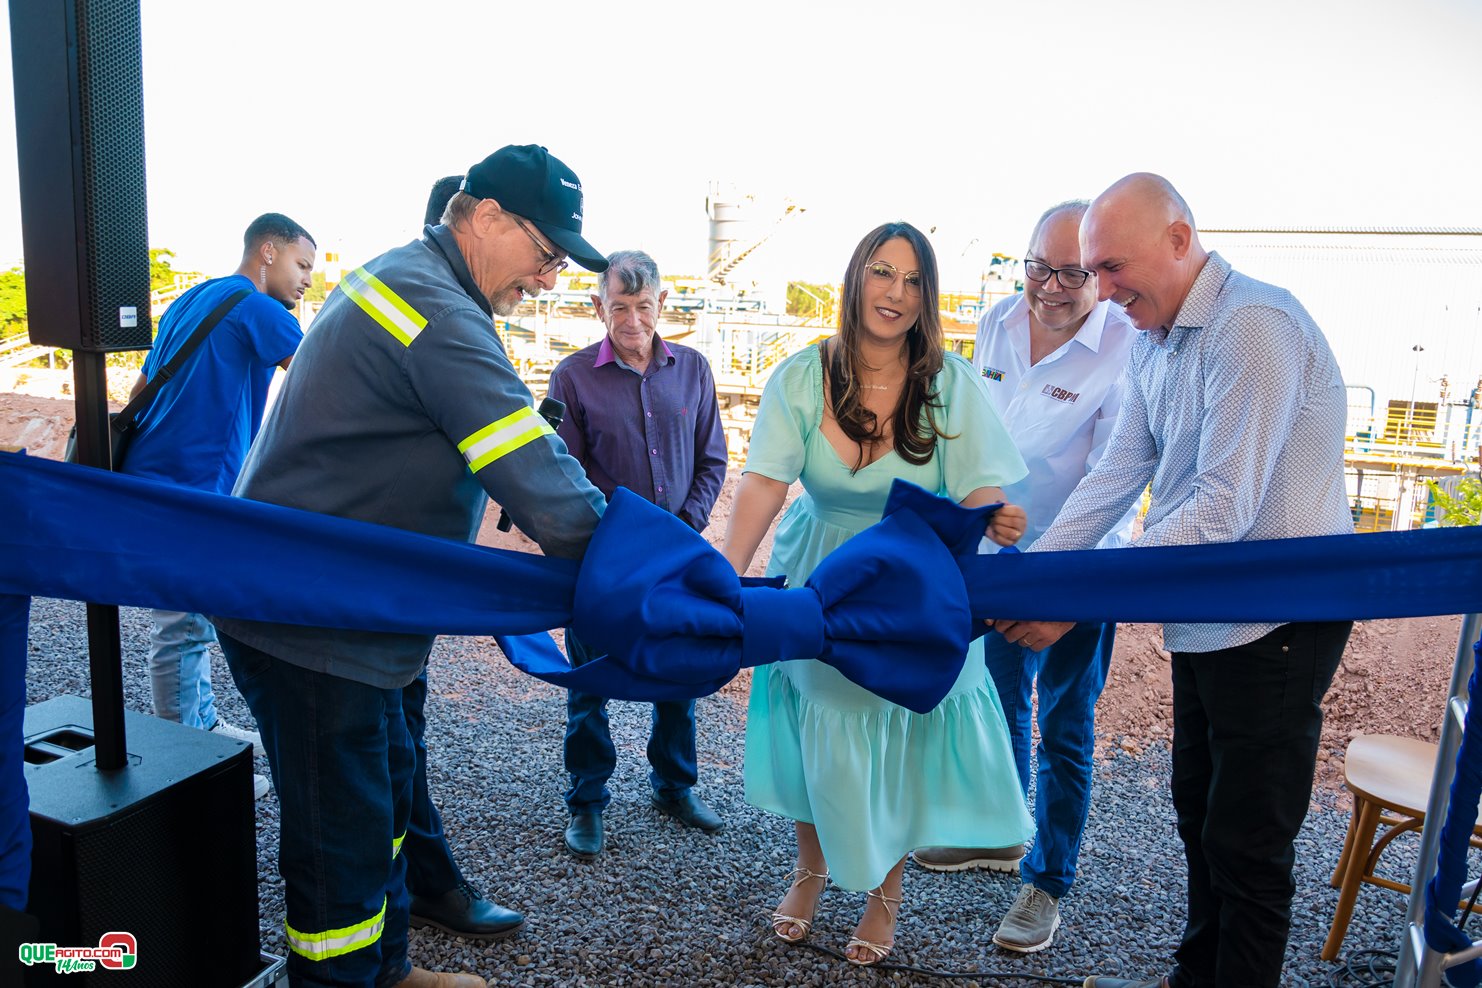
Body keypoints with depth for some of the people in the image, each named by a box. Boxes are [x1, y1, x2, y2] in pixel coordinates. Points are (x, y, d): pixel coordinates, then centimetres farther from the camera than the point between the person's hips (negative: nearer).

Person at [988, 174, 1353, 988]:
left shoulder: (1254, 326, -22)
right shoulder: (1152, 342, 6)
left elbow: (1224, 507, -28)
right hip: (1204, 615, 9)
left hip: (1277, 618, -9)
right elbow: (1116, 474, 5)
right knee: (1198, 811, 21)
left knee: (1246, 843, 4)